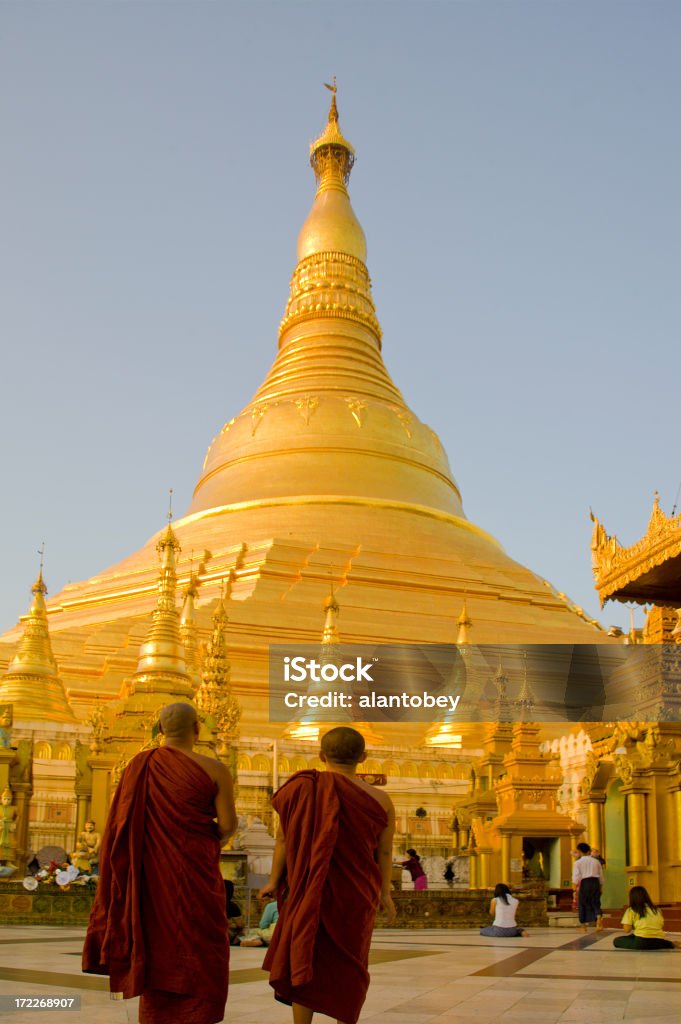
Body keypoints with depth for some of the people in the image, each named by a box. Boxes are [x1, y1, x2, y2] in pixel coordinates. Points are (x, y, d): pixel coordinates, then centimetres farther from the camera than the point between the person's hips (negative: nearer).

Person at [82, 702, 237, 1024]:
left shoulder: (139, 765, 1)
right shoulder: (212, 769, -9)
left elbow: (121, 821, 2)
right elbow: (228, 823, -11)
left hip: (150, 874, 4)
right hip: (195, 872, -4)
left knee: (156, 952, 14)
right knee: (199, 953, 5)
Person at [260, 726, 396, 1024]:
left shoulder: (301, 788, -7)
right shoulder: (378, 799, -5)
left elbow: (284, 839, -6)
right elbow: (384, 852, 0)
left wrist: (274, 881, 4)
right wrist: (385, 893, 11)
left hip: (308, 892, 0)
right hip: (355, 894, 1)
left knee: (305, 960, 11)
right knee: (347, 966, 13)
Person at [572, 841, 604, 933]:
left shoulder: (578, 862, 2)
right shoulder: (596, 861, 14)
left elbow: (576, 876, -8)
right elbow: (601, 876, 16)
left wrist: (575, 887, -9)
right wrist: (600, 887, 24)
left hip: (584, 883, -3)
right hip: (595, 882, 3)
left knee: (582, 905, 9)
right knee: (596, 904, 5)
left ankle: (583, 926, 16)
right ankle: (599, 920, -23)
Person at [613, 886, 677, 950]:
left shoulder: (631, 910, 4)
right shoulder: (655, 909, 17)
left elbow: (627, 929, -3)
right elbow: (662, 926, 16)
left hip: (642, 941, -6)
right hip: (658, 941, 6)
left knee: (616, 941, 7)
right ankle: (672, 944, 2)